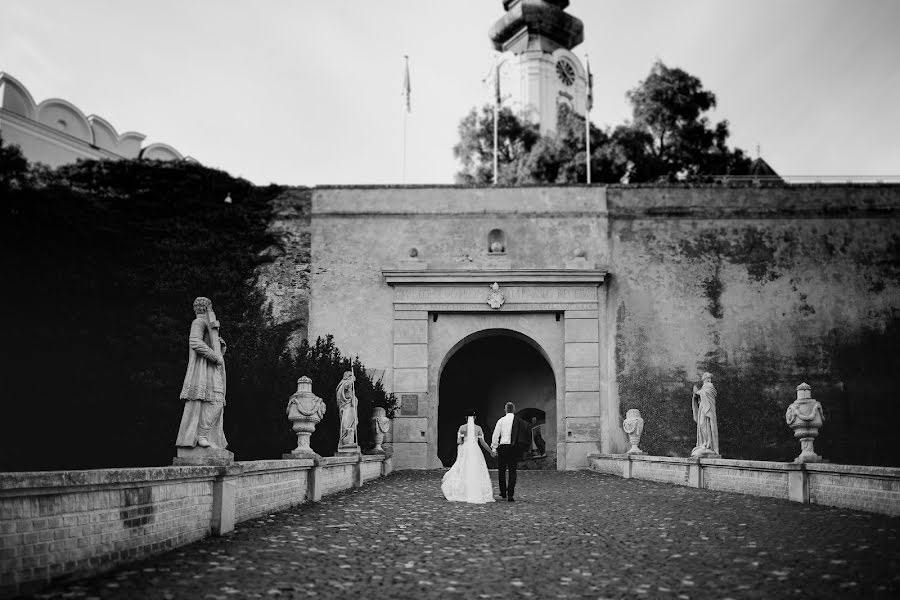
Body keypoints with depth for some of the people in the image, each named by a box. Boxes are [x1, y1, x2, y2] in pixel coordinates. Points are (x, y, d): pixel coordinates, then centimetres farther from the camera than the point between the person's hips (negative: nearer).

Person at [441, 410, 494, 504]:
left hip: (464, 452, 0)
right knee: (477, 474, 5)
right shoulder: (478, 428, 2)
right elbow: (482, 443, 0)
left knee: (461, 473, 7)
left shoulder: (462, 427, -1)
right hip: (475, 452, 0)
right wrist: (491, 452, 9)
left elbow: (459, 442, -6)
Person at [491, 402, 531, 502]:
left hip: (503, 446, 0)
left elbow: (495, 435, -3)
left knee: (501, 470, 14)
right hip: (515, 448, 1)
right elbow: (524, 436, 2)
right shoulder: (520, 421, 1)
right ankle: (510, 495, -2)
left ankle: (503, 492, 18)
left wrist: (493, 448, 3)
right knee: (512, 471, 3)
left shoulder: (501, 420, -2)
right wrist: (521, 449, 11)